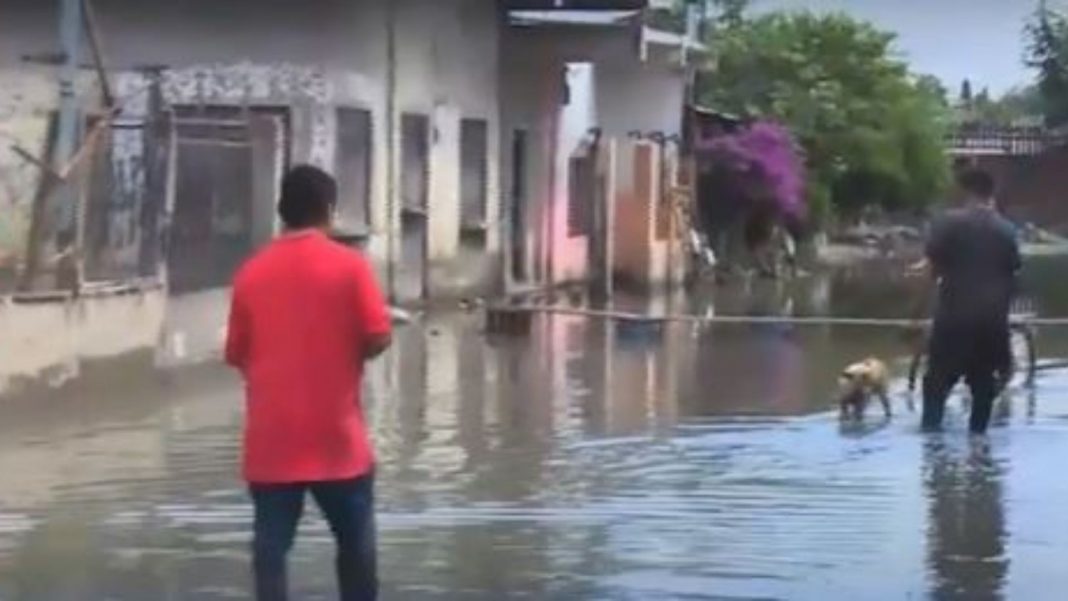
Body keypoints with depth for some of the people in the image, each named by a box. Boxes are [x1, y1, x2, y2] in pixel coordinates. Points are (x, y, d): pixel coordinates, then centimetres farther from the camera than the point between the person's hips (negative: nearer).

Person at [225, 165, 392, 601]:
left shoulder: (251, 273, 2)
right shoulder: (349, 266, -6)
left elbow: (236, 354, 7)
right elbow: (377, 339, -10)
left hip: (271, 439, 2)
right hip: (335, 437, -2)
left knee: (271, 546, 3)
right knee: (355, 542, 13)